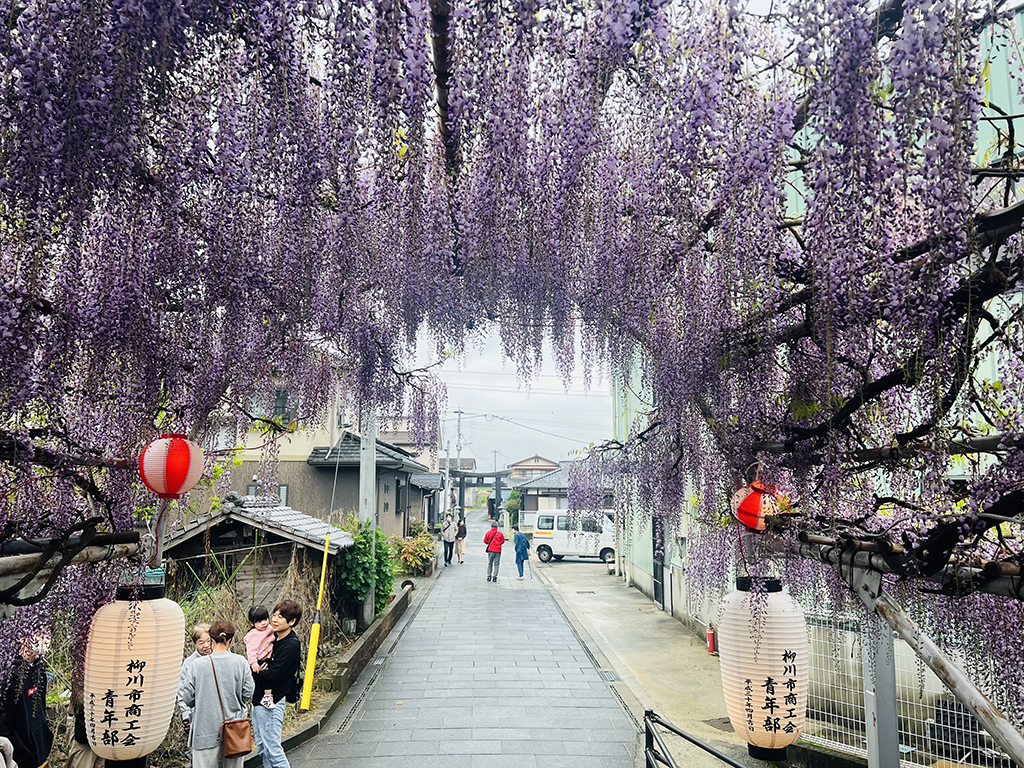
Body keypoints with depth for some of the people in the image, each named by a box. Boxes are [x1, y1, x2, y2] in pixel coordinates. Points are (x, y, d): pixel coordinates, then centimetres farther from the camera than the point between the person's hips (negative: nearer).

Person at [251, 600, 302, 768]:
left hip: (271, 702, -9)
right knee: (262, 748, 17)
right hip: (258, 698, 9)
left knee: (273, 750, -3)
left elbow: (271, 675, -23)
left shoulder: (291, 645, -19)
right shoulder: (273, 637, 7)